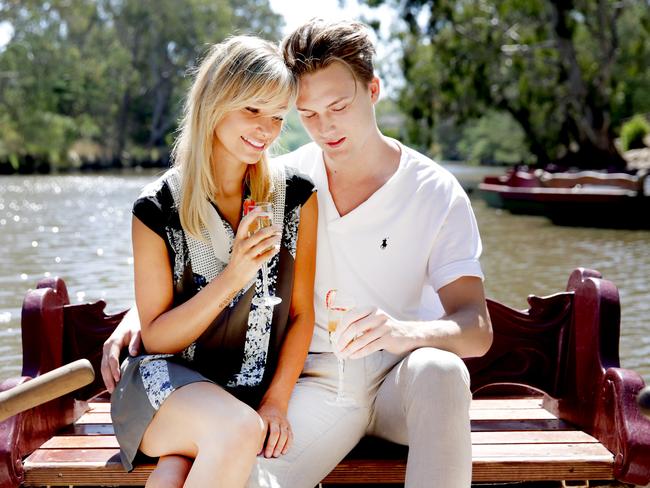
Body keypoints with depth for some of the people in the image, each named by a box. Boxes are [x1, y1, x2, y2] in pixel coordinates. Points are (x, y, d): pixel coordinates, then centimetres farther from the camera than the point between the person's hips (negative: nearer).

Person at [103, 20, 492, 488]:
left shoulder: (437, 193, -6)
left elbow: (478, 330, -14)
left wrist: (404, 332, -36)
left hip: (402, 378, 1)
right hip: (318, 382, 0)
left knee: (440, 369, -36)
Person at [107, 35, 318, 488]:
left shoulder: (295, 196, 0)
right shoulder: (158, 208, -6)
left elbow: (302, 313, 3)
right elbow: (155, 337, -4)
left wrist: (276, 401, -9)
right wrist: (233, 278, -18)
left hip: (257, 389, 0)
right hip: (168, 381, 0)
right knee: (237, 430, -34)